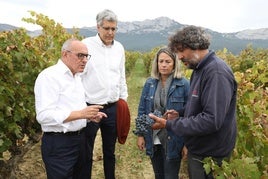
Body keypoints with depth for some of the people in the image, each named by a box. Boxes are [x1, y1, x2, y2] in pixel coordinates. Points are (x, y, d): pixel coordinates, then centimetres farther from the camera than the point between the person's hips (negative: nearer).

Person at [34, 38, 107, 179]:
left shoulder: (76, 77, 13)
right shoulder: (49, 76, -16)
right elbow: (44, 115, -24)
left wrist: (89, 115, 1)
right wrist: (80, 114, -26)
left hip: (79, 139, 9)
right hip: (58, 144, -8)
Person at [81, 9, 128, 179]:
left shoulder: (119, 47, 7)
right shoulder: (87, 45, -8)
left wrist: (124, 99, 13)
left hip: (113, 108, 5)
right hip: (90, 107, -4)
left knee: (110, 150, 19)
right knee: (86, 151, 10)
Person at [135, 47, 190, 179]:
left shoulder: (184, 84, -11)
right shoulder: (149, 83, 0)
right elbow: (142, 110, 6)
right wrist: (140, 135, 4)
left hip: (172, 141, -3)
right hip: (153, 139, 4)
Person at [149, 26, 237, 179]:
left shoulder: (216, 71, -22)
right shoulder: (199, 69, 7)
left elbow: (212, 120, -29)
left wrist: (170, 124, -21)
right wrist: (178, 118, -3)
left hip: (210, 155, -8)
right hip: (197, 150, 8)